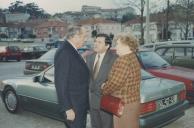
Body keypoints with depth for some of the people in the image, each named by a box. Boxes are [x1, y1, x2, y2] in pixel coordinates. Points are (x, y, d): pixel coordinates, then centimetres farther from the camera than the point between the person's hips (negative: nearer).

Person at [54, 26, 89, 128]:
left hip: (80, 103, 9)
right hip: (73, 105, -9)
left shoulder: (72, 50, 8)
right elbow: (61, 83, -24)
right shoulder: (64, 52, -21)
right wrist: (68, 108, -22)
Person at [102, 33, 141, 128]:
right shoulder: (133, 58, 11)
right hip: (133, 101, 9)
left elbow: (115, 82, -21)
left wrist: (104, 89, -1)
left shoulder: (123, 60, -20)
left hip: (124, 104, -9)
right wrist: (107, 84, 4)